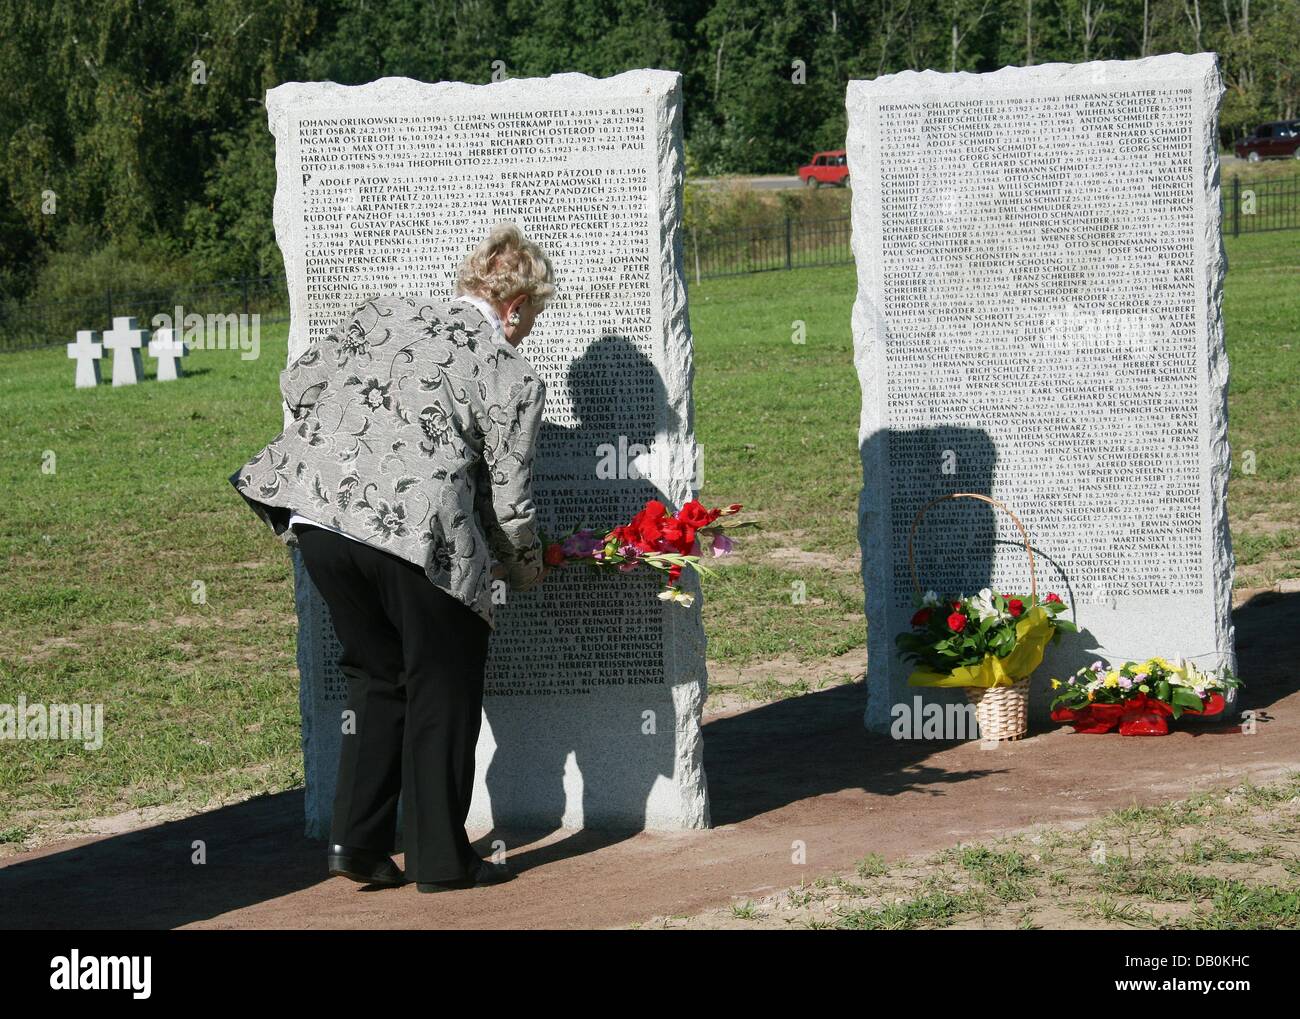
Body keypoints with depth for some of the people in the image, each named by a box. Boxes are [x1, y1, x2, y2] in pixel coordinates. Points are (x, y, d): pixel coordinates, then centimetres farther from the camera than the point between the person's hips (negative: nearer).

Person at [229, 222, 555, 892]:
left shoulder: (383, 313, 16)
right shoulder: (512, 377, 4)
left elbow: (297, 384, 17)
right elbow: (508, 504, 5)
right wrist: (527, 572, 24)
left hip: (317, 515, 5)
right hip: (416, 535, -5)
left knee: (377, 675, 23)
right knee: (441, 686, 14)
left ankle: (356, 843, 23)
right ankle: (439, 857, 19)